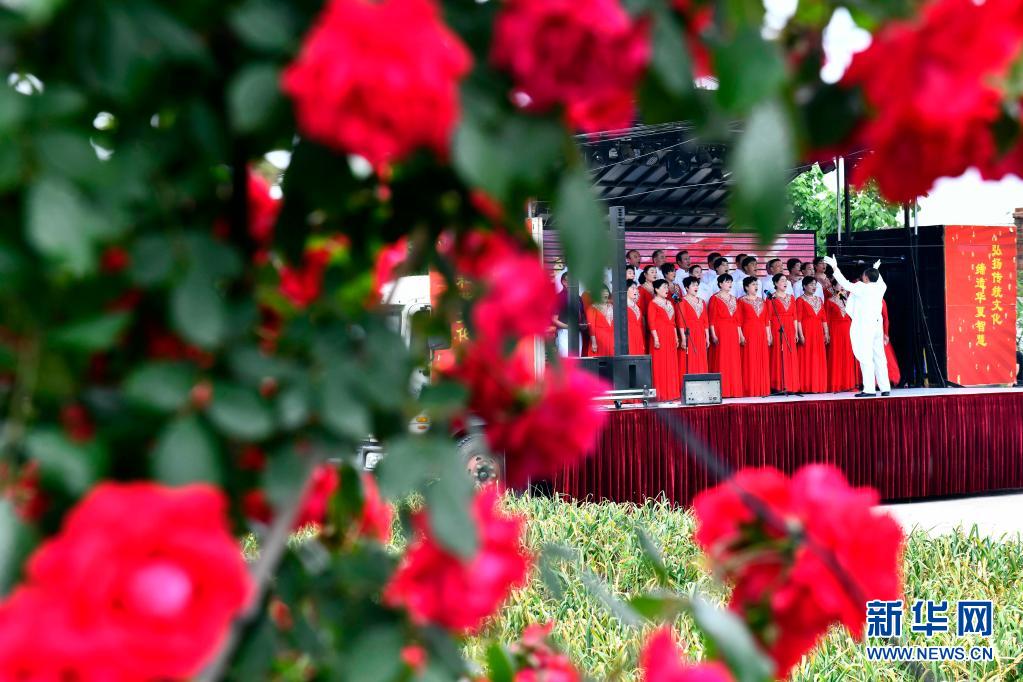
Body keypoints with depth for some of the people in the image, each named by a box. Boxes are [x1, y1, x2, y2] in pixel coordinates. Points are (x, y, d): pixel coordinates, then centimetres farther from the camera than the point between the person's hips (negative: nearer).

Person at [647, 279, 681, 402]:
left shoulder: (669, 303, 18)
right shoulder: (653, 304, -5)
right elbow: (651, 322, -11)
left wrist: (676, 337, 15)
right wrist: (655, 338, -18)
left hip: (670, 337, 7)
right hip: (660, 337, -7)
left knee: (672, 365, 6)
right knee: (660, 365, -7)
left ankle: (671, 393, 10)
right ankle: (661, 394, -6)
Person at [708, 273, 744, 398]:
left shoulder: (733, 299, 17)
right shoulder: (715, 298, -2)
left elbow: (737, 318, 17)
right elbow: (712, 318, -7)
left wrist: (740, 335, 12)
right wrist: (713, 335, -15)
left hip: (733, 332, 6)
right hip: (720, 331, -6)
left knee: (734, 362, 4)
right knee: (721, 361, -7)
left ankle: (734, 390, 8)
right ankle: (722, 391, -7)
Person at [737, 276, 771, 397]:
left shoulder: (761, 301, 17)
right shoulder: (742, 301, 1)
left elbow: (767, 320, 16)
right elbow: (739, 320, -5)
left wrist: (768, 336, 9)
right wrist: (741, 335, -14)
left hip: (761, 334, 5)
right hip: (748, 333, -5)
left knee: (762, 362, 3)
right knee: (749, 362, -7)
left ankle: (762, 389, 8)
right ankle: (749, 390, -6)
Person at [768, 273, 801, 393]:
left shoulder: (791, 297, 16)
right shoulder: (772, 298, 0)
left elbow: (794, 316, 16)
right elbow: (768, 317, -5)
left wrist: (796, 332, 9)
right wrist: (769, 334, -13)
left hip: (790, 330, 5)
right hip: (777, 329, -5)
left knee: (791, 357, 3)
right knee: (779, 356, -7)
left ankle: (790, 386, 6)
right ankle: (778, 386, -6)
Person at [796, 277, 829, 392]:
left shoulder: (819, 300, 17)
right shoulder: (800, 300, -1)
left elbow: (824, 318, 15)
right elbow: (798, 319, -8)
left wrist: (826, 333, 6)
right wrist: (801, 335, -16)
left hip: (818, 332, 6)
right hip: (806, 332, -6)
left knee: (819, 360, 4)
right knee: (806, 359, -6)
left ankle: (818, 386, 8)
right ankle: (806, 387, -5)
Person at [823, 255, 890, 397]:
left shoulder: (862, 288, -11)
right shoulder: (879, 288, 8)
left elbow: (845, 283, -9)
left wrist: (835, 267, -2)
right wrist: (876, 270, 48)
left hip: (864, 326, -7)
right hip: (877, 325, 7)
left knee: (866, 358, -8)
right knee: (879, 357, 9)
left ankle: (869, 389, -12)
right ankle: (885, 388, 8)